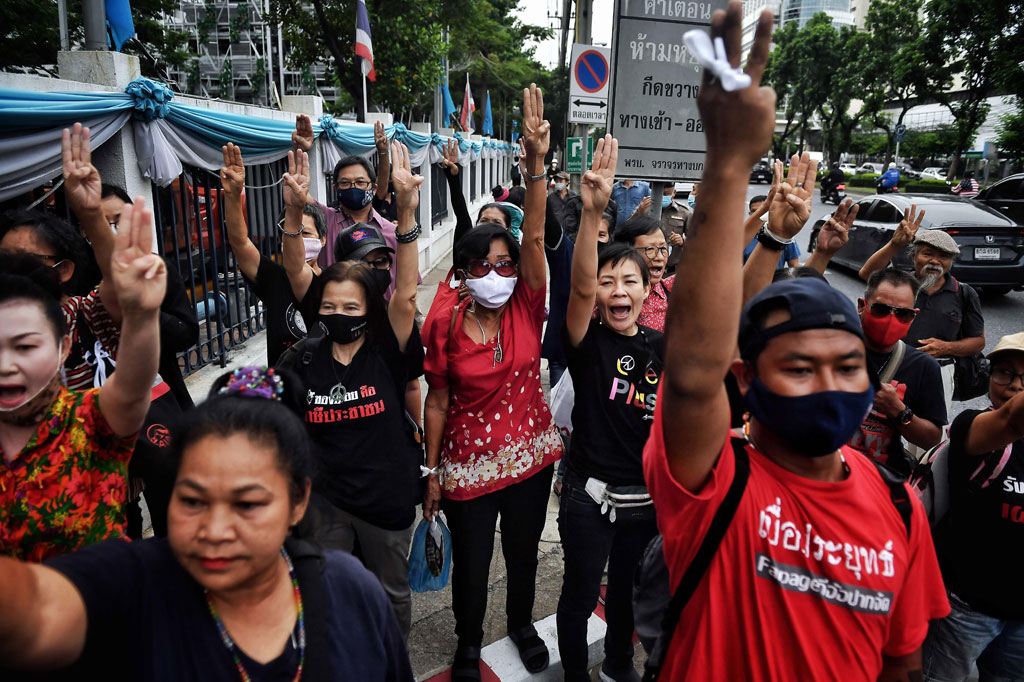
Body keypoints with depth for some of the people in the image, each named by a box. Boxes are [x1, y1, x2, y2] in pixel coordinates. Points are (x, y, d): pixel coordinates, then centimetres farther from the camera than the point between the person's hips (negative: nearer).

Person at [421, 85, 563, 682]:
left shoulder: (526, 309, -9)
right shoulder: (445, 324, -11)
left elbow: (535, 237, -24)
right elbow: (437, 400, -4)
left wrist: (537, 164, -35)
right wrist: (433, 471, -1)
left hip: (529, 454, 2)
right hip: (469, 460, -1)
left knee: (524, 552, 22)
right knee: (471, 565, 14)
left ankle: (522, 623, 52)